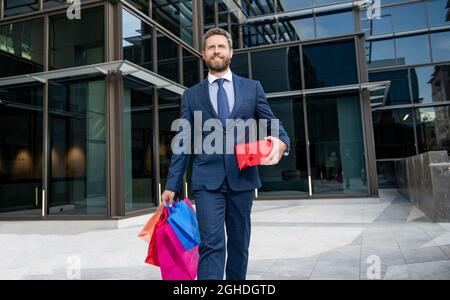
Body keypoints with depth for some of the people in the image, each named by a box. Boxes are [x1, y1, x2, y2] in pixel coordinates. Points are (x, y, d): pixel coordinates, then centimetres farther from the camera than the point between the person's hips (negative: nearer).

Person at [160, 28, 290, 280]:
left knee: (240, 244, 12)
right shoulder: (192, 95, 10)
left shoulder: (252, 87, 10)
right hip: (207, 179, -1)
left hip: (242, 177, 1)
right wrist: (172, 185, 2)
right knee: (211, 244, -9)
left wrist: (281, 141, -18)